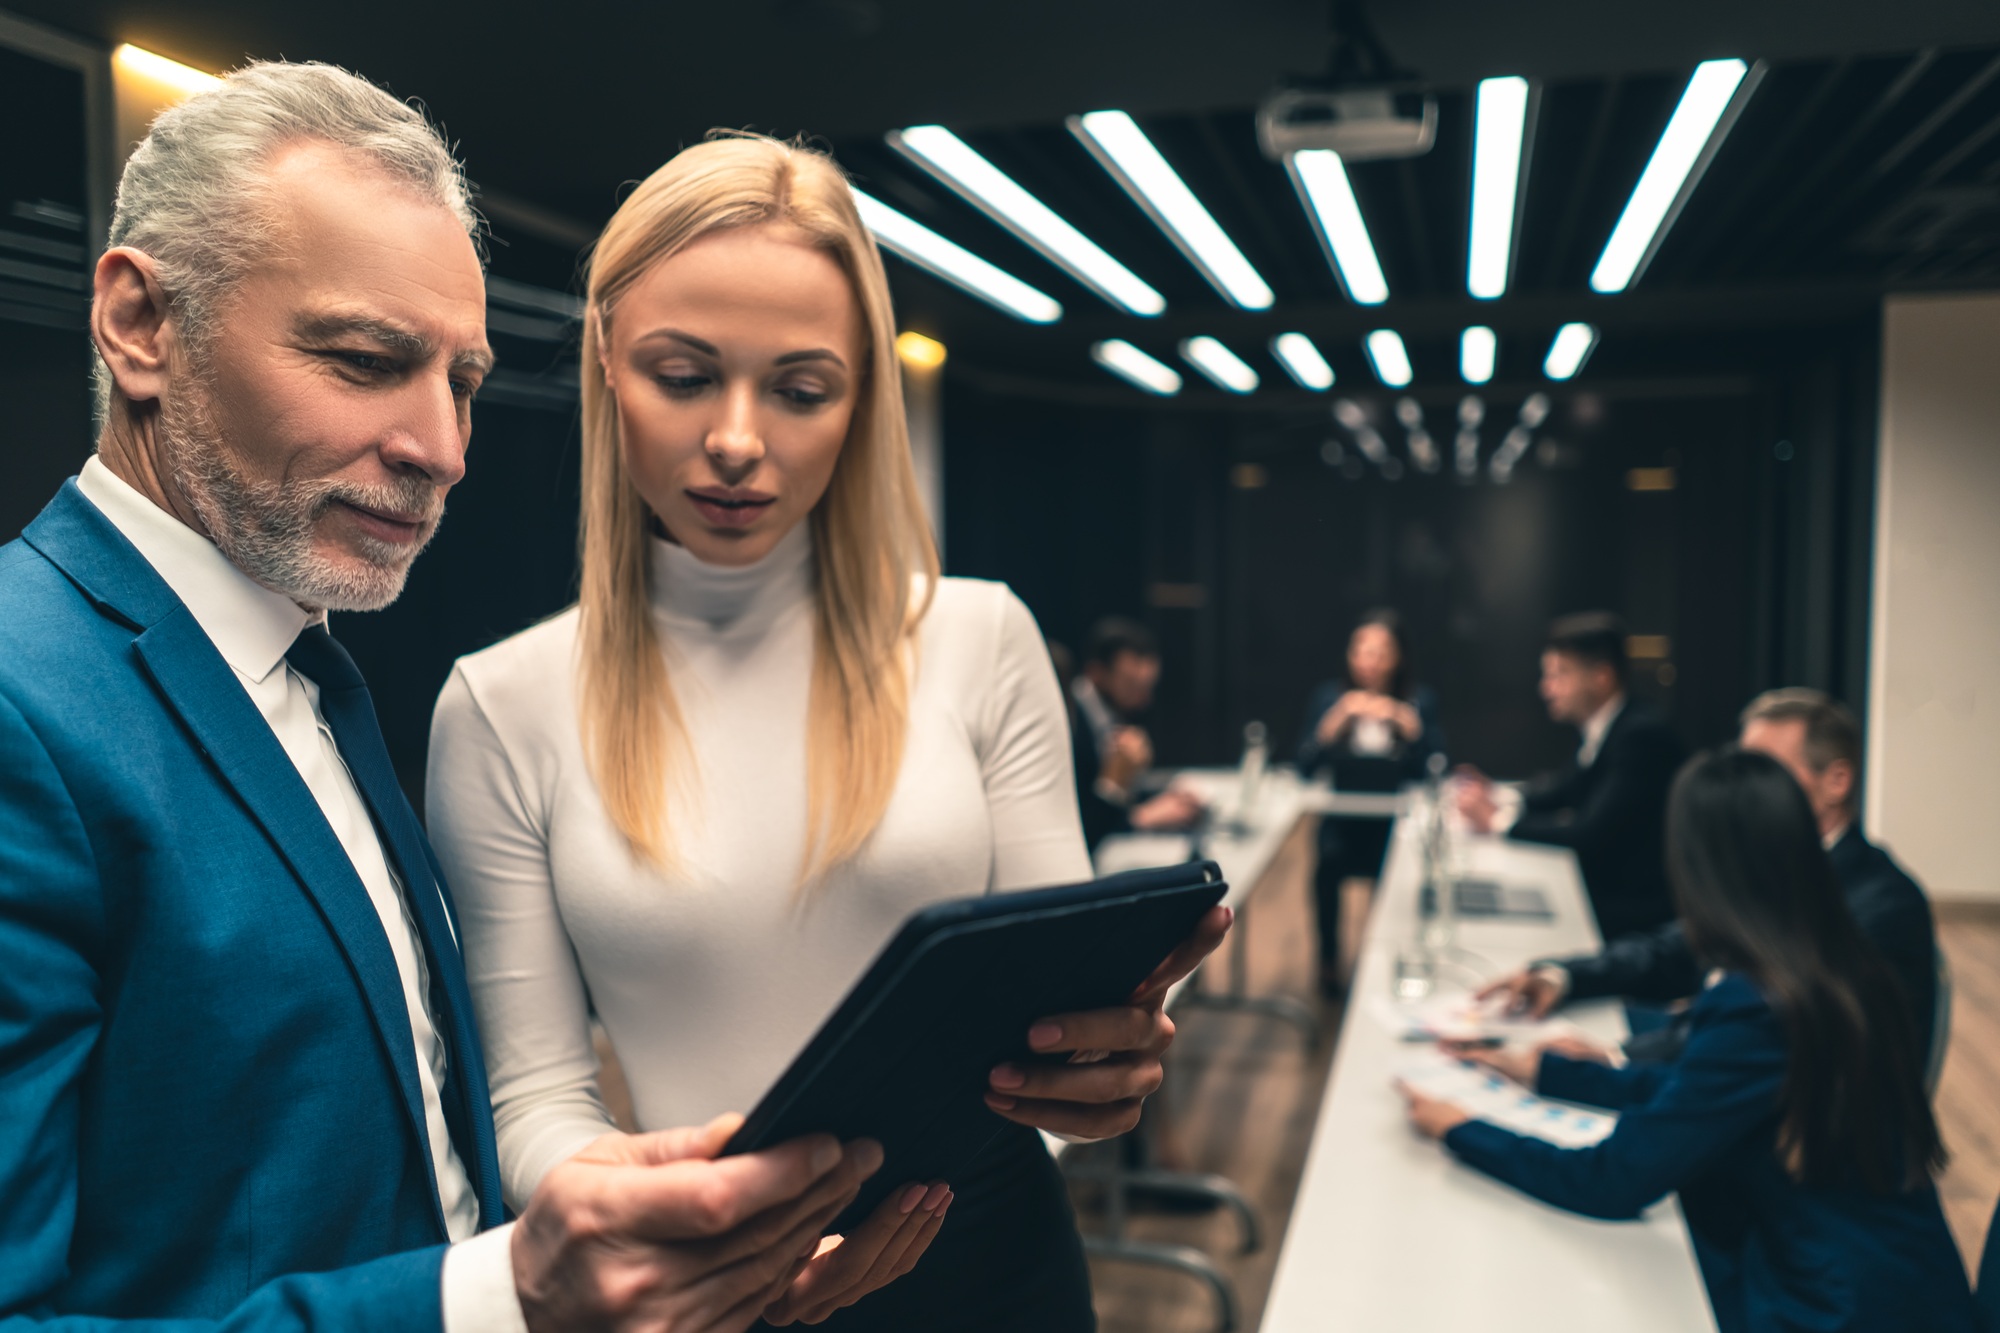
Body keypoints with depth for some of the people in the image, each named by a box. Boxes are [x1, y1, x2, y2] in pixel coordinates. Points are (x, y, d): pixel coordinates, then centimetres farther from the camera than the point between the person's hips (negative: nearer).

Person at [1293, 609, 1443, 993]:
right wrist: (1337, 720, -15)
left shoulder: (1420, 701, 5)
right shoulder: (1329, 697, 5)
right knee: (1330, 859, -30)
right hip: (1343, 817, 0)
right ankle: (1328, 958, -8)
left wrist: (1408, 725, -16)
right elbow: (1305, 769, -4)